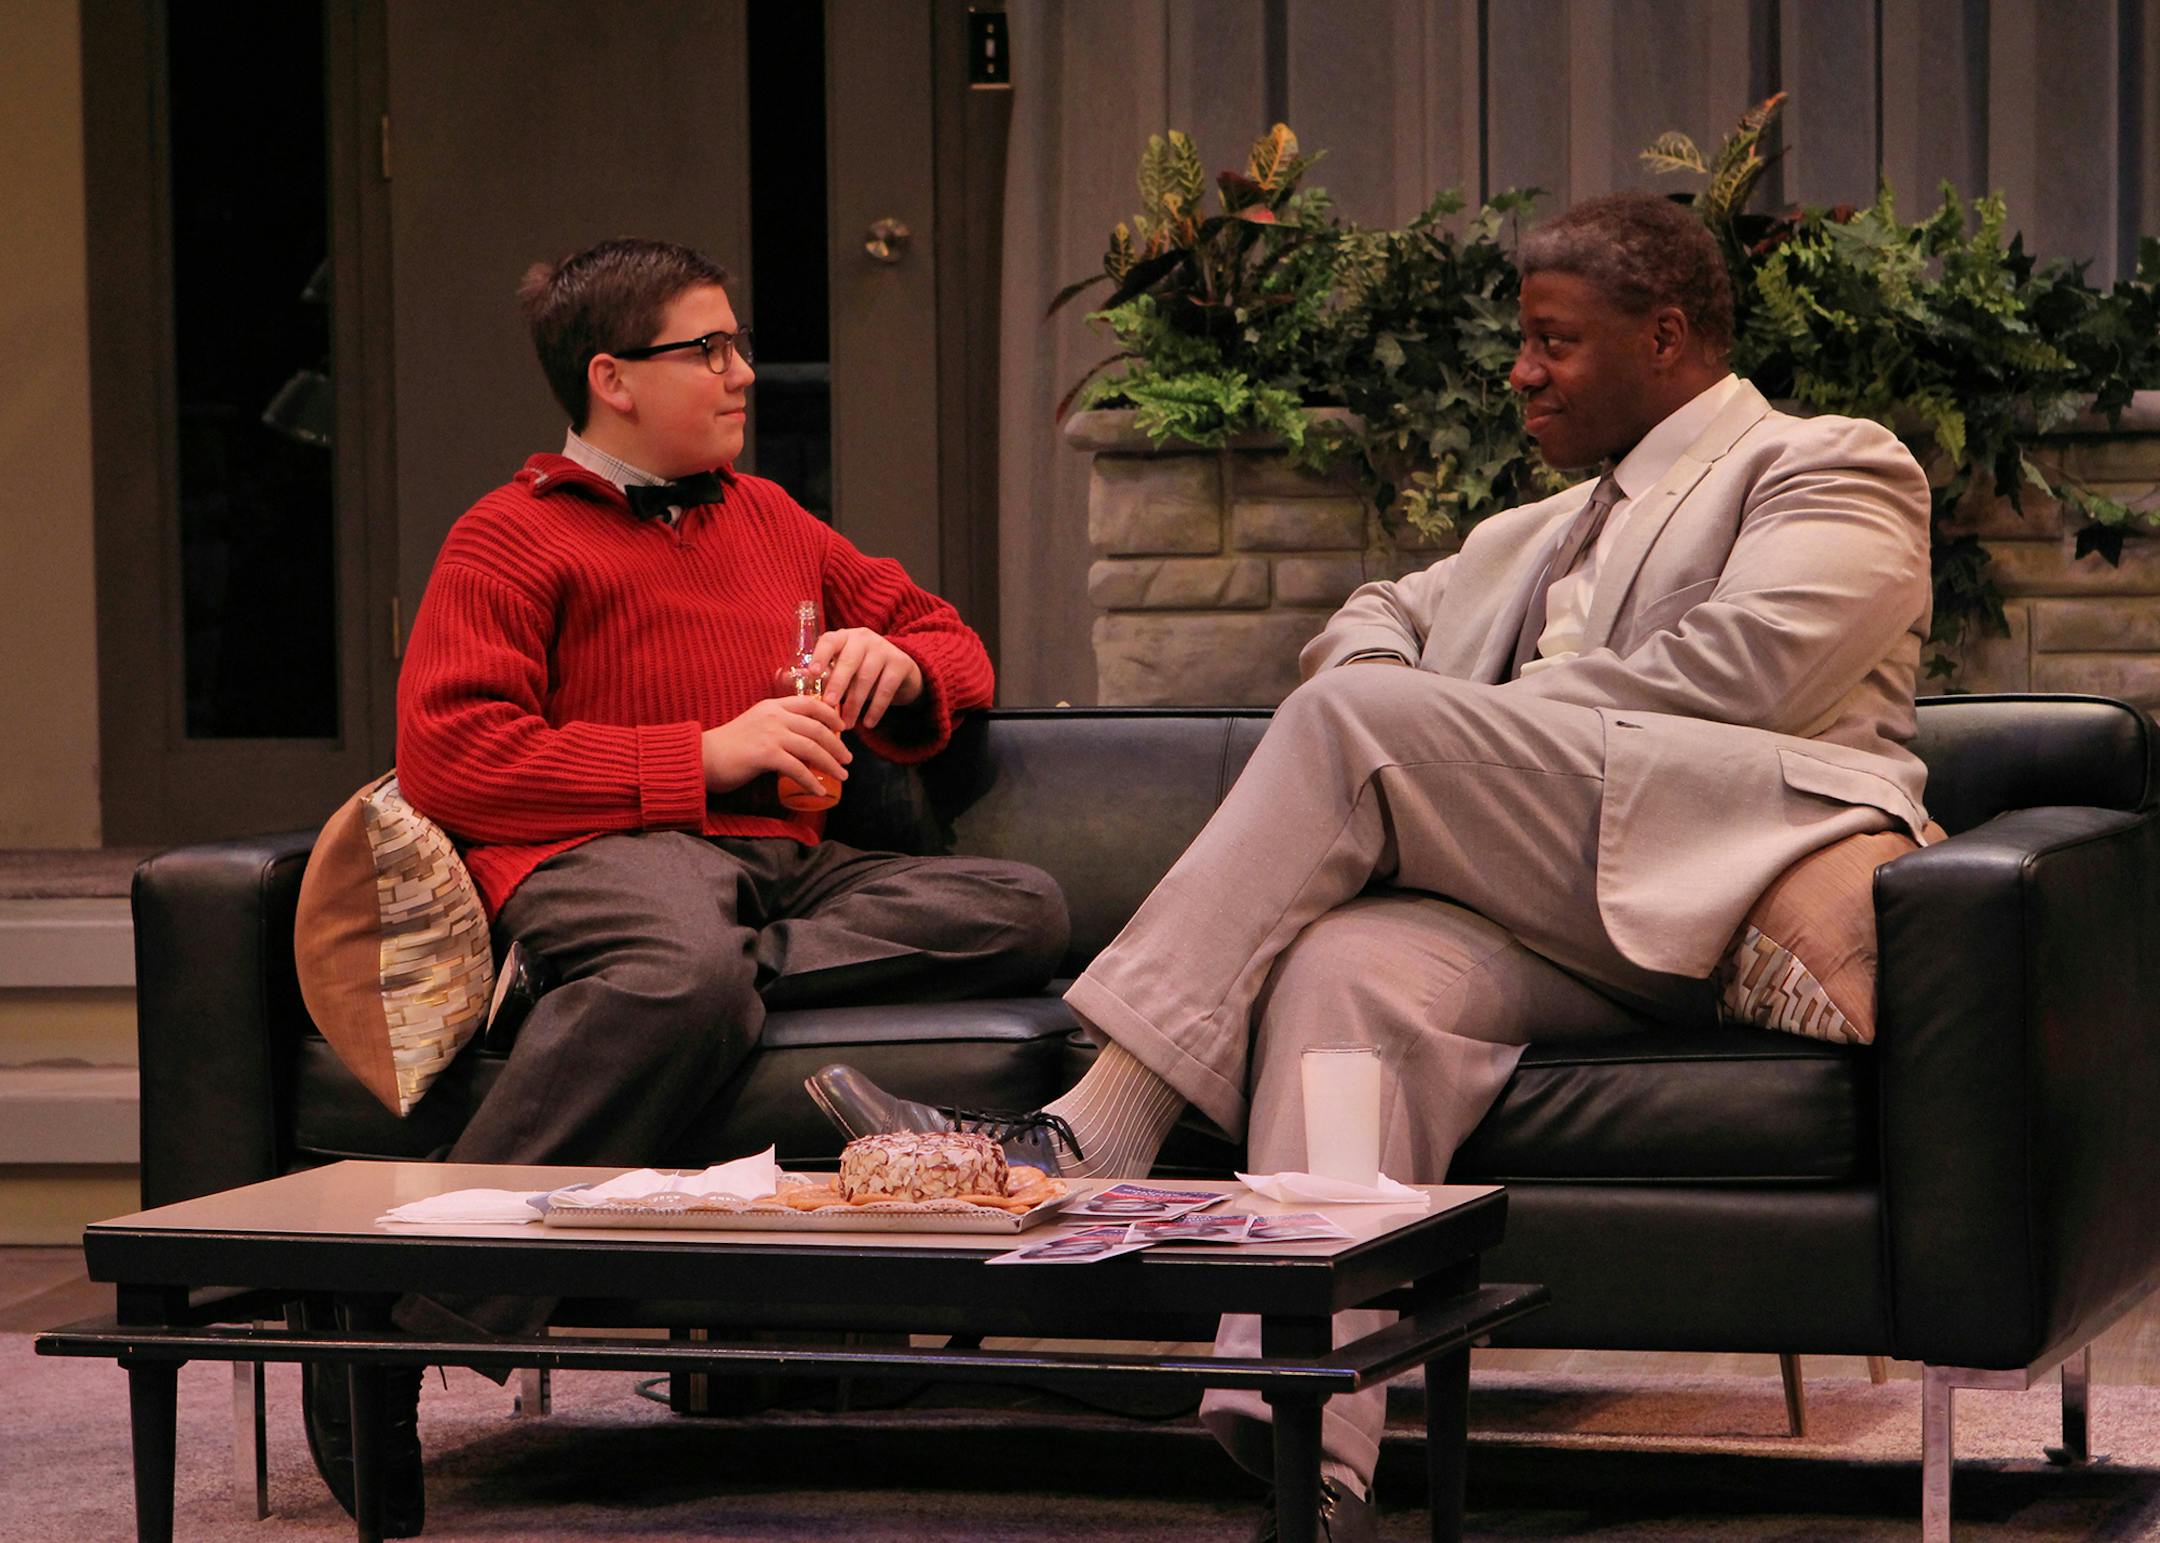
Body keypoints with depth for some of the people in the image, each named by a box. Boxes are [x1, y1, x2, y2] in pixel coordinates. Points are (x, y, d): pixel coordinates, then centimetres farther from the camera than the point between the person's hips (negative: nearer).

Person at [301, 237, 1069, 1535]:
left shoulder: (771, 523, 30)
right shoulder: (514, 538, 10)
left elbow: (954, 649, 38)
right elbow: (448, 760, -5)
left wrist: (897, 664, 10)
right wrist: (706, 755, -10)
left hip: (790, 863, 6)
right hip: (605, 851, -6)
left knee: (1026, 911, -22)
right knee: (692, 978, -43)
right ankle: (418, 1319, -41)